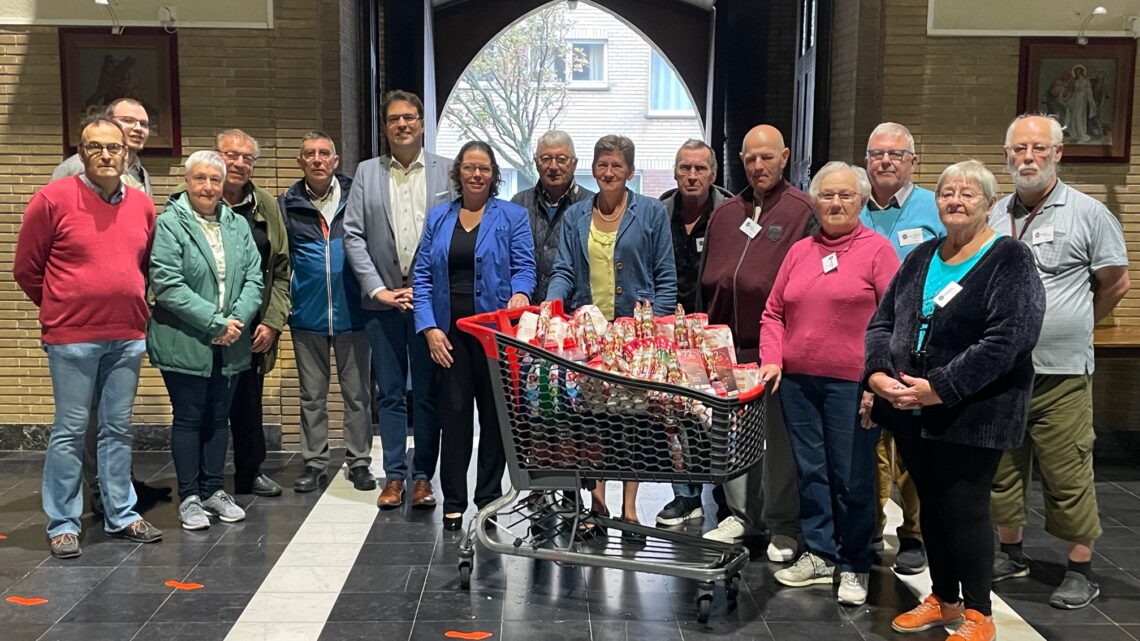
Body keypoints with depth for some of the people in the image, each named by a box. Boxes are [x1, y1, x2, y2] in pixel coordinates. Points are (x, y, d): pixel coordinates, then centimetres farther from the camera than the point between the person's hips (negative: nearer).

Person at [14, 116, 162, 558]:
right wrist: (62, 310, 8)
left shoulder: (142, 206, 7)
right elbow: (26, 270, 1)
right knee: (69, 431, 2)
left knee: (118, 429, 12)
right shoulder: (53, 199, -6)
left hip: (127, 338, 4)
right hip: (71, 339, -4)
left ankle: (121, 515, 22)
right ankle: (62, 524, 13)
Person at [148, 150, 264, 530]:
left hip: (230, 344, 5)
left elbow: (253, 278, 5)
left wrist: (237, 320, -12)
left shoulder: (238, 225, 9)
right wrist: (216, 322, -18)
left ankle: (213, 491, 24)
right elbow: (167, 284, -16)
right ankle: (189, 497, 14)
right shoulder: (169, 224, -8)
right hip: (184, 343, -5)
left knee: (219, 417, 13)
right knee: (188, 419, 3)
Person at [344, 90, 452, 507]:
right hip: (383, 299, 1)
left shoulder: (445, 171, 3)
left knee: (428, 393, 5)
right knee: (390, 393, 8)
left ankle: (423, 476, 16)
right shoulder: (367, 173, 7)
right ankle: (394, 475, 17)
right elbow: (353, 235, 3)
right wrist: (377, 288, -6)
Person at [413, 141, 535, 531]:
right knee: (454, 411, 1)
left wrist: (519, 293, -26)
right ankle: (453, 502, 10)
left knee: (495, 411, 6)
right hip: (450, 331, 2)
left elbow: (524, 267, -4)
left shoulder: (512, 216, 4)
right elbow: (423, 276, 7)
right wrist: (429, 327, -4)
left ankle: (489, 497, 19)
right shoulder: (438, 218, 10)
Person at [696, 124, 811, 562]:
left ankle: (783, 525, 15)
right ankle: (739, 512, 27)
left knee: (780, 436, 3)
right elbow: (706, 278, 19)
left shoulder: (802, 211, -2)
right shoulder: (725, 213, 15)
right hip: (728, 344, 5)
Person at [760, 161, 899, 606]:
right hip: (797, 381, 5)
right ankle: (818, 555, 25)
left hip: (852, 382, -5)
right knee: (810, 470, 12)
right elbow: (773, 313, 14)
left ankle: (853, 566, 17)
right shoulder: (799, 252, 12)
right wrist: (772, 360, 1)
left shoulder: (877, 250, -2)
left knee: (852, 477, 2)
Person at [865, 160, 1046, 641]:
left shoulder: (1009, 260, -7)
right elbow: (882, 321, 11)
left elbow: (1006, 339, -18)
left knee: (964, 510, -1)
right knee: (932, 506, 14)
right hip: (912, 412, 6)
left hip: (972, 415, -6)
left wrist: (941, 388, -21)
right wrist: (877, 372, -7)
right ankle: (944, 600, 31)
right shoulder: (921, 258, 13)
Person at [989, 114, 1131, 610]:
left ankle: (1081, 570, 13)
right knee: (1002, 469, 13)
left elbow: (1116, 284, 4)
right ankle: (1010, 554, 29)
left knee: (1068, 476, -1)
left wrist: (1070, 327, 8)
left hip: (1061, 374, -4)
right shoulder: (992, 216, 10)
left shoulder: (1088, 214, -3)